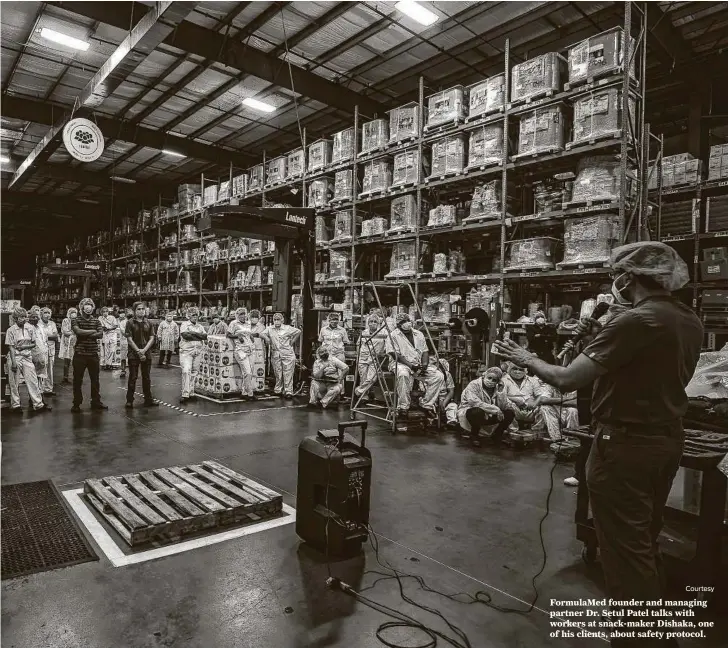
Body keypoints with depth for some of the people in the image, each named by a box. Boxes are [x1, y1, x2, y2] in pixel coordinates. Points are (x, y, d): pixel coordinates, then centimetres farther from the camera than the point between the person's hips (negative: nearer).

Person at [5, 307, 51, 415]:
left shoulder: (31, 328, 2)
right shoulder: (11, 330, -5)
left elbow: (34, 344, 7)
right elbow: (11, 347, -7)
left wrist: (24, 346, -12)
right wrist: (13, 362, -13)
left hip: (27, 357, 2)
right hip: (14, 357, -2)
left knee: (33, 381, 1)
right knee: (14, 382, 4)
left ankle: (38, 404, 5)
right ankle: (15, 405, 15)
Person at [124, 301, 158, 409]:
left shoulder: (148, 323, 8)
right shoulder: (130, 323, -1)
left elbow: (152, 338, 3)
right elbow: (129, 339, -6)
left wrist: (144, 350, -11)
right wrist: (138, 351, -13)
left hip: (146, 354, 3)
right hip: (133, 354, -3)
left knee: (147, 378, 8)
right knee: (133, 378, 0)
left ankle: (148, 399, 16)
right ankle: (129, 400, 7)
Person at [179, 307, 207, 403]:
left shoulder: (200, 326, 15)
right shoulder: (184, 324, 2)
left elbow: (205, 336, -1)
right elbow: (185, 335, -15)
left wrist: (194, 333, -11)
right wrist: (199, 337, -8)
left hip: (198, 352, 5)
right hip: (186, 351, -5)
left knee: (194, 372, 7)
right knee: (186, 371, -14)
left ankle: (191, 393, 14)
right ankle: (185, 394, -14)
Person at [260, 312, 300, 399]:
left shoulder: (287, 328, -2)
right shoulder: (269, 329, 6)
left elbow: (298, 331, 2)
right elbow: (262, 334, -2)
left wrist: (292, 341, 0)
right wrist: (266, 338, -18)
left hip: (287, 354, -3)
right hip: (275, 354, 3)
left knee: (288, 374, -4)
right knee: (277, 374, 9)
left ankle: (288, 392, -1)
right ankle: (278, 390, 19)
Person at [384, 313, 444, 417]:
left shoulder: (418, 334, 19)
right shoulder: (393, 335, 1)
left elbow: (425, 352, 14)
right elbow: (395, 355, -9)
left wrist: (424, 364, -7)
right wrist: (411, 366, -19)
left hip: (419, 365, 5)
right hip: (401, 364, -5)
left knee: (439, 376, -16)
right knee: (403, 374, -41)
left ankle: (426, 404, -5)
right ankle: (403, 407, -28)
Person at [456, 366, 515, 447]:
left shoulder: (497, 388, -1)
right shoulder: (474, 385, -17)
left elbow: (504, 406, -12)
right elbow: (475, 403, -32)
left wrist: (501, 391, -21)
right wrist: (495, 410, -31)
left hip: (488, 416, 6)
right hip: (468, 413, -5)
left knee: (510, 412, -9)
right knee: (478, 411, -39)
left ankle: (496, 436, 9)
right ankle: (474, 436, -11)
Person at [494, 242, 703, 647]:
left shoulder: (635, 321, -22)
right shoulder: (691, 322, 4)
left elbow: (567, 380, -23)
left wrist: (526, 359, -7)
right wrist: (603, 341, 11)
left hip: (626, 445, -9)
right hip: (668, 440, 9)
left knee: (625, 550, 5)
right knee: (646, 543, 25)